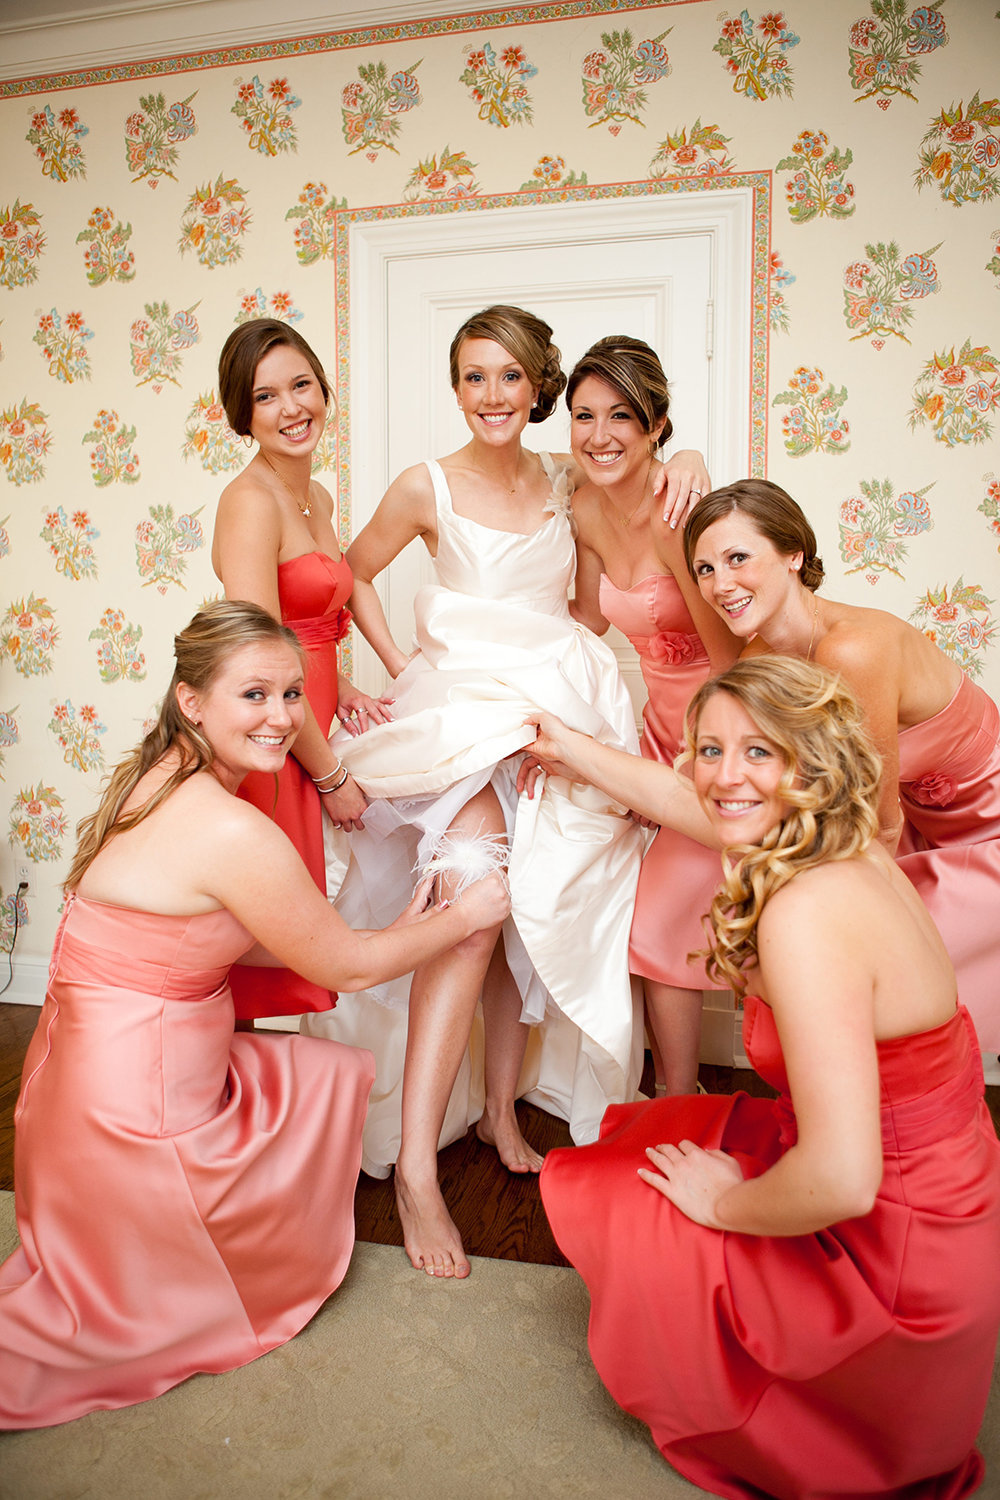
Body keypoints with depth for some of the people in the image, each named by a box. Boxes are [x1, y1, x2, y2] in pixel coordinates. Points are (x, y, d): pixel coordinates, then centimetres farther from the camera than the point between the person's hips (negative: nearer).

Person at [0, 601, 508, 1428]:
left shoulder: (157, 780, 3)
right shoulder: (235, 833, -26)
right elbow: (344, 968, -13)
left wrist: (388, 934, 9)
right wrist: (464, 917, 1)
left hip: (90, 1069, 8)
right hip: (135, 1115, -8)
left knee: (331, 1071, 16)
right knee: (340, 1072, 10)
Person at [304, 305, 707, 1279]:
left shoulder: (564, 480, 11)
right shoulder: (426, 488, 1)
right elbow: (355, 575, 13)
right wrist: (402, 671, 5)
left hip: (558, 710, 5)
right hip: (465, 711, -4)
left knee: (534, 918, 4)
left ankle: (502, 1109, 24)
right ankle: (415, 1165, -17)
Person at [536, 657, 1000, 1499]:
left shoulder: (806, 913, -31)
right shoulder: (855, 856, -3)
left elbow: (839, 1180, -35)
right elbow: (690, 802, 14)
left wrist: (725, 1203, -15)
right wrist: (571, 748, 26)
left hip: (892, 1265, -8)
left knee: (608, 1198, 3)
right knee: (655, 1132, 19)